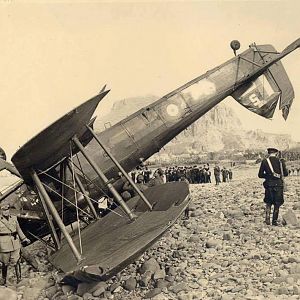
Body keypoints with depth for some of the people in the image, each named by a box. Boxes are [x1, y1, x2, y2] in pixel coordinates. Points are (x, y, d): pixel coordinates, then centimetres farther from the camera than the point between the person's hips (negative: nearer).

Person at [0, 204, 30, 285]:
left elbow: (19, 230, 16)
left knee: (16, 261, 0)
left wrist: (24, 238, 11)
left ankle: (19, 279, 13)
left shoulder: (14, 218, 6)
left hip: (15, 243, 3)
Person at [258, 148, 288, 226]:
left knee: (268, 203, 14)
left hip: (269, 184, 0)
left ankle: (267, 219, 1)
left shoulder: (264, 161, -1)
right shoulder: (280, 161, -1)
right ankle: (274, 221, 12)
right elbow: (286, 174, 4)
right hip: (279, 184, 0)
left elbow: (260, 175, -1)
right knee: (277, 203, 11)